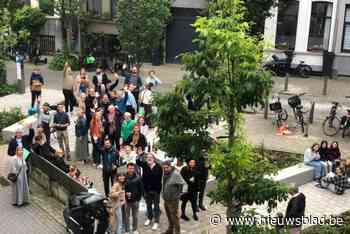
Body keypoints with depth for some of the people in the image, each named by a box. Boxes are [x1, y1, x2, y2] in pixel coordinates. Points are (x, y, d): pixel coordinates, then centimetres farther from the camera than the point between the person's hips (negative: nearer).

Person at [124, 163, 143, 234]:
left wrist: (138, 198, -4)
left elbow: (141, 189, 1)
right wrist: (125, 193, -15)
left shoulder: (137, 178, -6)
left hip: (135, 200, 1)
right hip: (126, 200, -1)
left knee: (135, 216, 14)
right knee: (126, 216, 8)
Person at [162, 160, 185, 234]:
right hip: (166, 199, 8)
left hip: (173, 200, -8)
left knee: (174, 217, 1)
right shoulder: (165, 174, 3)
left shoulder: (175, 174, -20)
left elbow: (182, 184, -20)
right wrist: (164, 195, 11)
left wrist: (177, 194, -17)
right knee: (169, 216, 21)